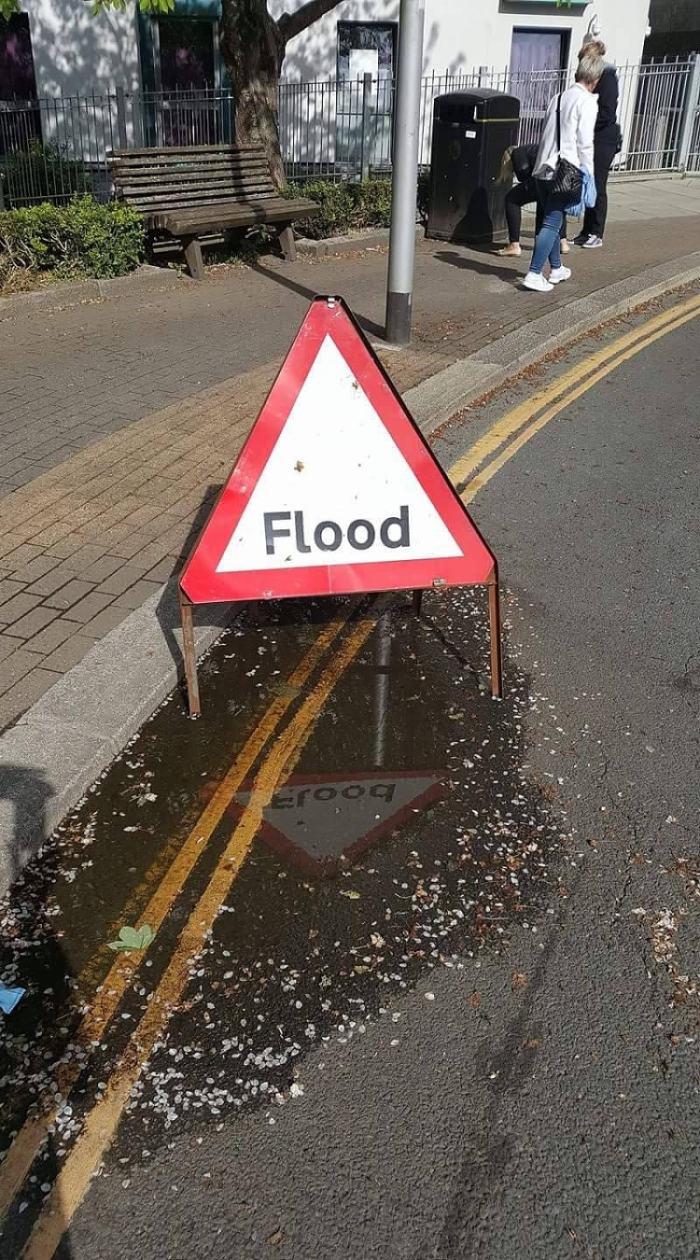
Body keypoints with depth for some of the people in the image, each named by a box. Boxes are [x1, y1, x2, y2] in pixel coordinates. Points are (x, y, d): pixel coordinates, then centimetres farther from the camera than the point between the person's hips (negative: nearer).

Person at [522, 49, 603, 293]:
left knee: (552, 220, 17)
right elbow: (585, 143, -11)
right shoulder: (587, 101, -7)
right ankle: (533, 274, -13)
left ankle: (556, 269, 29)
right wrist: (588, 176, -6)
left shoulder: (558, 98, 15)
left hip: (544, 167, 8)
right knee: (552, 223, -7)